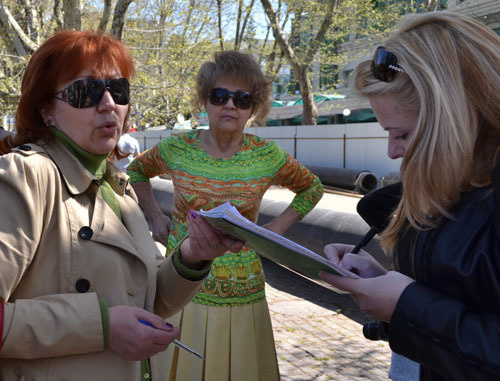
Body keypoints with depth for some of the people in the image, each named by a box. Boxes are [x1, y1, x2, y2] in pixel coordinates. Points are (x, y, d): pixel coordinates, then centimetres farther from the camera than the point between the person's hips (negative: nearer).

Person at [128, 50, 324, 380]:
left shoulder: (266, 156, -6)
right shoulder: (178, 148, -4)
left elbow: (312, 187, 12)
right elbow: (137, 170, 17)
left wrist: (277, 228, 3)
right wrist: (155, 217, 6)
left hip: (241, 300, -1)